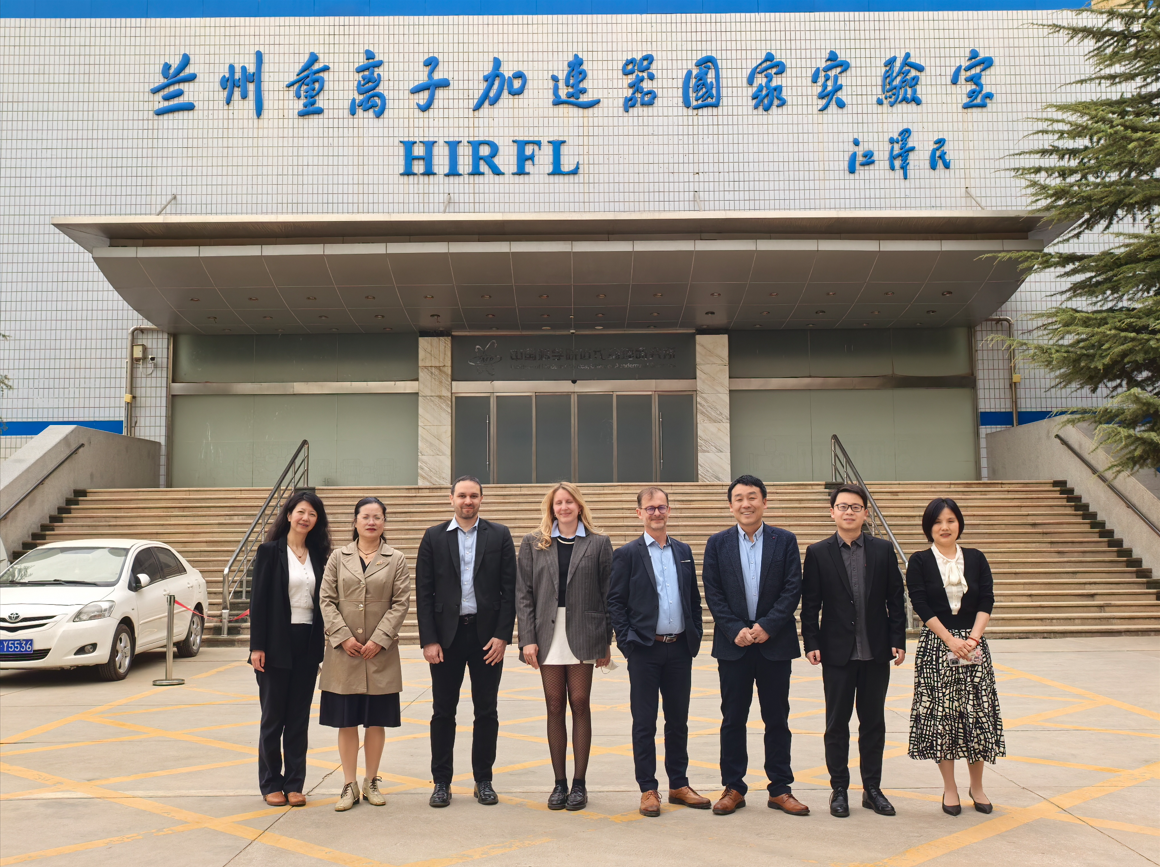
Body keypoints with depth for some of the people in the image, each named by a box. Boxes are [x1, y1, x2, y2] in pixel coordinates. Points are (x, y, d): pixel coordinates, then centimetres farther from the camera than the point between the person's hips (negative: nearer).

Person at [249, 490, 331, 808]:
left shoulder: (318, 555, 8)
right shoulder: (270, 551, -4)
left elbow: (322, 601, 9)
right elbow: (258, 600, -7)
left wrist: (322, 647, 5)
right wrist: (257, 646, -12)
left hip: (307, 644, 4)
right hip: (277, 643, -4)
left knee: (299, 717, 8)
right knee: (273, 716, 5)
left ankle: (294, 783, 15)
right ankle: (271, 783, 17)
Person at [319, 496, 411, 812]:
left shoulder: (396, 560, 4)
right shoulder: (338, 557, 7)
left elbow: (401, 603, -1)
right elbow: (327, 600, 3)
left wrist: (379, 639, -11)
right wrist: (343, 637, -9)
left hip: (380, 652, 0)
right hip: (343, 652, 1)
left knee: (376, 721, 6)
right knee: (346, 721, 4)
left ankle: (372, 781, 19)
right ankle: (349, 784, 14)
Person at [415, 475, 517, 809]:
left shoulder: (499, 535, 3)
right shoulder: (434, 537, 4)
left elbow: (509, 589, 0)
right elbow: (424, 593, 1)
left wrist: (502, 635, -7)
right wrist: (428, 640, -6)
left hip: (487, 634, 0)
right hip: (446, 634, 0)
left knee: (486, 711, 7)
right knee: (443, 712, 6)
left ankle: (483, 780, 19)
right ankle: (441, 781, 17)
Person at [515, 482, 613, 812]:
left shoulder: (599, 544, 4)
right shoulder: (533, 544, 7)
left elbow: (608, 595, 4)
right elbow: (523, 593, 4)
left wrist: (606, 641, 0)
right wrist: (528, 638, -4)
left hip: (583, 634, -1)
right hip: (548, 634, 1)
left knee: (580, 705, 2)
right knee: (555, 707, 5)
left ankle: (579, 783, 10)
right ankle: (560, 782, 14)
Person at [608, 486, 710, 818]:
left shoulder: (683, 551, 11)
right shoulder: (627, 554, -2)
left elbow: (694, 599, 14)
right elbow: (614, 602, -3)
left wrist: (696, 635, 5)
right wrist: (627, 641, -10)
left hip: (679, 649, 4)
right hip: (645, 650, -4)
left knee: (678, 720, 11)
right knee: (644, 723, 3)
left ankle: (679, 785, 22)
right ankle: (648, 790, 11)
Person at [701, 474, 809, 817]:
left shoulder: (785, 541, 3)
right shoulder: (718, 544, 4)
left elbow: (793, 589, -3)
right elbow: (713, 594, 0)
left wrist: (766, 626, -14)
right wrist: (736, 630, -11)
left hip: (775, 643, 0)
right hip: (733, 644, 0)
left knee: (777, 719, 6)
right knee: (733, 719, 6)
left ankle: (780, 789, 16)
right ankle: (733, 788, 16)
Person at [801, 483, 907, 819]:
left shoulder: (883, 550, 4)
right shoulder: (818, 552, 0)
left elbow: (895, 598, 5)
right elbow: (809, 603, -1)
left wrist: (898, 640, -1)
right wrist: (811, 644, -7)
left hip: (876, 652, 2)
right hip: (837, 652, -1)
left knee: (873, 721, 9)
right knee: (837, 723, 5)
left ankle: (872, 788, 20)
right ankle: (839, 789, 16)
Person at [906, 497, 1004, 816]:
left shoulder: (976, 559, 7)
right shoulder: (919, 562, 0)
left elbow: (987, 601, 0)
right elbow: (921, 606, -7)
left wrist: (973, 637, -14)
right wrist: (950, 640, -15)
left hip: (973, 643, 2)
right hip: (935, 646, -2)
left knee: (978, 714, 3)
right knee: (941, 714, 1)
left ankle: (977, 785, 19)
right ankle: (949, 787, 15)